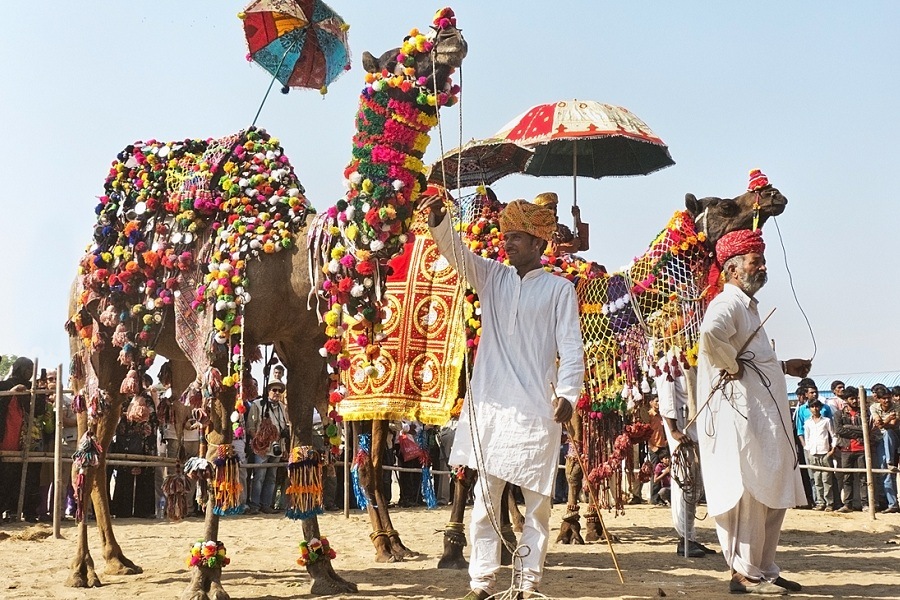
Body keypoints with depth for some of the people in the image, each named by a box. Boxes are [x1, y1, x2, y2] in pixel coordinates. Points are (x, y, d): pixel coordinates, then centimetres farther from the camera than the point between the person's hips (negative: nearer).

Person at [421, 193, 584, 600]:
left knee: (537, 500, 4)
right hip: (490, 405, 3)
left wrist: (568, 393, -16)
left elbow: (571, 346, -2)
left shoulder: (559, 288, 3)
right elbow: (456, 252, 0)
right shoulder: (492, 276, 13)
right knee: (485, 497, 3)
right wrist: (437, 219, -20)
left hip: (537, 409, -3)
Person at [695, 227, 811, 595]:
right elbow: (709, 334, -35)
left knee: (774, 497, 13)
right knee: (750, 495, -7)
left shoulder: (748, 306, 22)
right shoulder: (728, 303, -11)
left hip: (765, 419, 10)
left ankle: (765, 570, 20)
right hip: (741, 416, -10)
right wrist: (732, 366, -21)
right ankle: (744, 573, 0)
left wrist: (784, 367, 23)